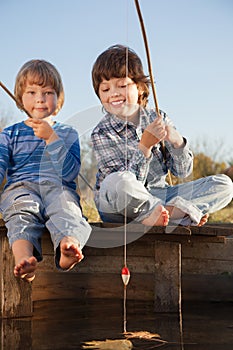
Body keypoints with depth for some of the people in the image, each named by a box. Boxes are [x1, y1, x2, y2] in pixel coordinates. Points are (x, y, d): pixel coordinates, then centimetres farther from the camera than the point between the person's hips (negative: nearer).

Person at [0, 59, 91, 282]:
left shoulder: (67, 134, 20)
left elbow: (70, 172, 3)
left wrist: (51, 138, -5)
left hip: (57, 187, 0)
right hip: (20, 186, 0)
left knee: (64, 207, -36)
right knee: (22, 212, -36)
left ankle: (68, 244, -67)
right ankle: (24, 257, -63)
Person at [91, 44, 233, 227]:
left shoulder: (159, 119, 2)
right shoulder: (102, 134, -10)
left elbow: (183, 172, 2)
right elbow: (124, 182, -19)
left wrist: (177, 142, -17)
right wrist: (145, 145, -28)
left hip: (158, 195, 5)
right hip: (119, 207, -5)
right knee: (119, 182, -41)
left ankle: (158, 215, -22)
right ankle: (181, 212, -20)